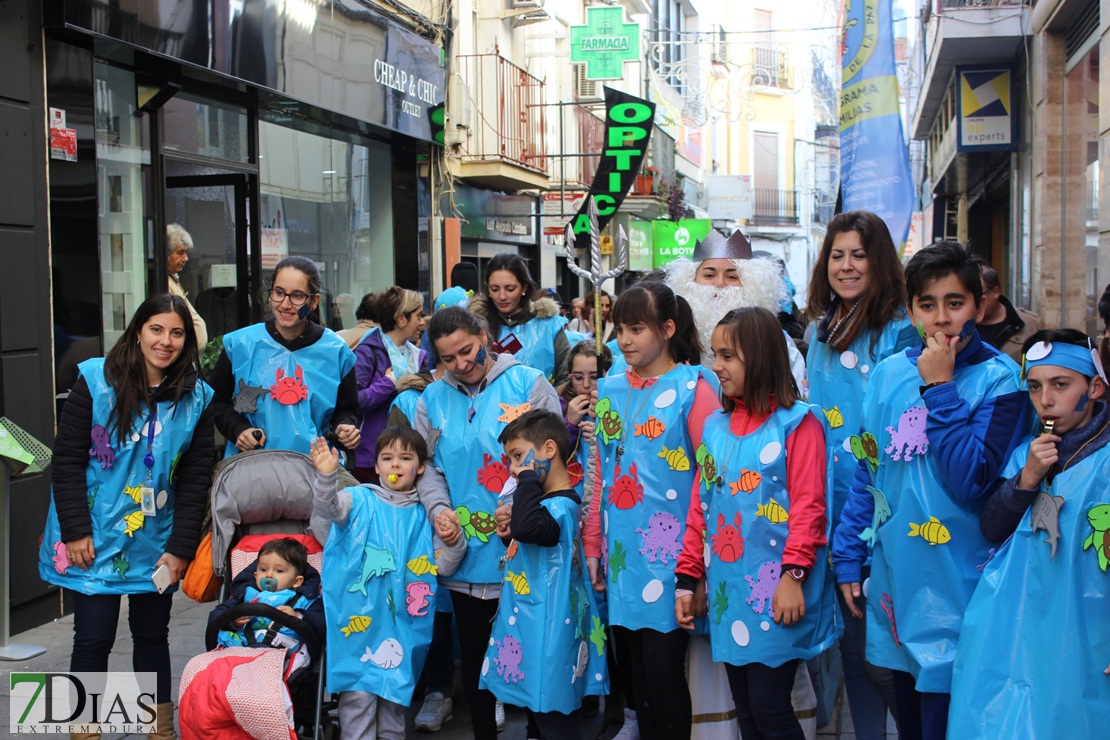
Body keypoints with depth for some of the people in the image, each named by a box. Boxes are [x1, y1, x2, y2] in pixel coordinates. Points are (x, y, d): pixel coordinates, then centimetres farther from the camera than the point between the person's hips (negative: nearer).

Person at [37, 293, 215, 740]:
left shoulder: (196, 399, -3)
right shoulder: (95, 381, -10)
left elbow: (195, 479, -2)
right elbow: (67, 460, -9)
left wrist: (181, 548, -6)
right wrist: (75, 531, -13)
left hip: (155, 543, 3)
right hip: (94, 539, -2)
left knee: (152, 636, 13)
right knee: (93, 639, 2)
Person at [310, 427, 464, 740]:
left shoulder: (426, 515, 8)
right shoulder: (361, 500, 1)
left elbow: (442, 567, 7)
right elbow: (326, 508, -19)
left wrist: (454, 543, -12)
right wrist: (326, 476, -37)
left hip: (402, 621, 3)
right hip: (359, 616, -3)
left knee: (395, 688, 14)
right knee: (358, 692, -5)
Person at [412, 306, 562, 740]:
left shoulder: (527, 383, -4)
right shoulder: (433, 399, 9)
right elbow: (426, 464, 10)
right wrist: (438, 508, -8)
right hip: (465, 553, 4)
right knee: (474, 653, 14)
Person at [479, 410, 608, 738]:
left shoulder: (560, 505, -18)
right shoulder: (551, 502, 14)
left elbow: (528, 528, -40)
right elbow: (529, 538, 29)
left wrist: (530, 477, -27)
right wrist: (509, 528, 9)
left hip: (545, 634, -11)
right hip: (530, 626, 11)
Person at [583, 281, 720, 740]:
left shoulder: (693, 388, -6)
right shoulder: (610, 390, 11)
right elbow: (601, 473, 14)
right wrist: (593, 545, 12)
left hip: (669, 556, -5)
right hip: (622, 555, 5)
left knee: (664, 673, -1)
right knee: (639, 671, 13)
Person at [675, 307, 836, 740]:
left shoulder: (797, 422, -7)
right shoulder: (715, 427, 11)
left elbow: (809, 507, -13)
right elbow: (700, 507, 11)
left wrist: (794, 575, -21)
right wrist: (687, 579, 9)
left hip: (775, 593, -6)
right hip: (728, 590, 6)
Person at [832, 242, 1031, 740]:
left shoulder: (998, 377, -9)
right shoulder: (889, 373, 4)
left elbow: (971, 480, -19)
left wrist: (940, 388, -18)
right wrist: (848, 558, 9)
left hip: (957, 587, -4)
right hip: (894, 586, 5)